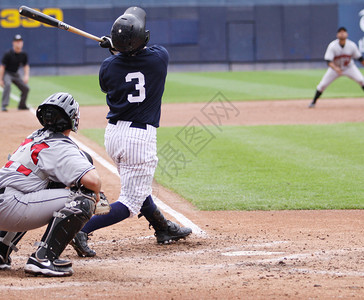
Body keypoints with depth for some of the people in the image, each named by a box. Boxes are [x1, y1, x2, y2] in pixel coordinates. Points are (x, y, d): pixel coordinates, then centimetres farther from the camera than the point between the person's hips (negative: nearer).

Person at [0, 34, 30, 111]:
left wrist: (26, 75, -8)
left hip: (15, 74, 6)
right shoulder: (8, 54, -22)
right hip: (7, 73, -6)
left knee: (26, 88, 3)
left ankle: (22, 105, 23)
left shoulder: (23, 54, -4)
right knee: (7, 85, -33)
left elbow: (26, 66, 9)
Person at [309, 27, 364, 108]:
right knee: (323, 84, -8)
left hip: (349, 67, 1)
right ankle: (314, 101, 12)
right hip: (335, 67, -1)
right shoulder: (332, 46, -24)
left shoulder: (352, 45, -19)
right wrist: (335, 68, -47)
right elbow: (328, 61, -30)